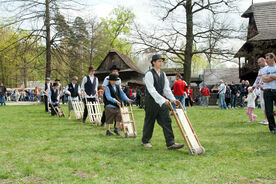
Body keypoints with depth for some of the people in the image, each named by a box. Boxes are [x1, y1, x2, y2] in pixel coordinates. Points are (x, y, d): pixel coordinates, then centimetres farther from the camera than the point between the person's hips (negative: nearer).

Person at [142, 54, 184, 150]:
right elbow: (152, 90, -21)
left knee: (167, 121, -3)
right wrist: (163, 100, -27)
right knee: (149, 121, 6)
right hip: (151, 101, -6)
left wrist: (173, 99, -1)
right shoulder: (149, 74, -12)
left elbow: (166, 88, 11)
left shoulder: (163, 74, 11)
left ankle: (170, 143, -4)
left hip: (162, 101, 6)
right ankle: (145, 141, 24)